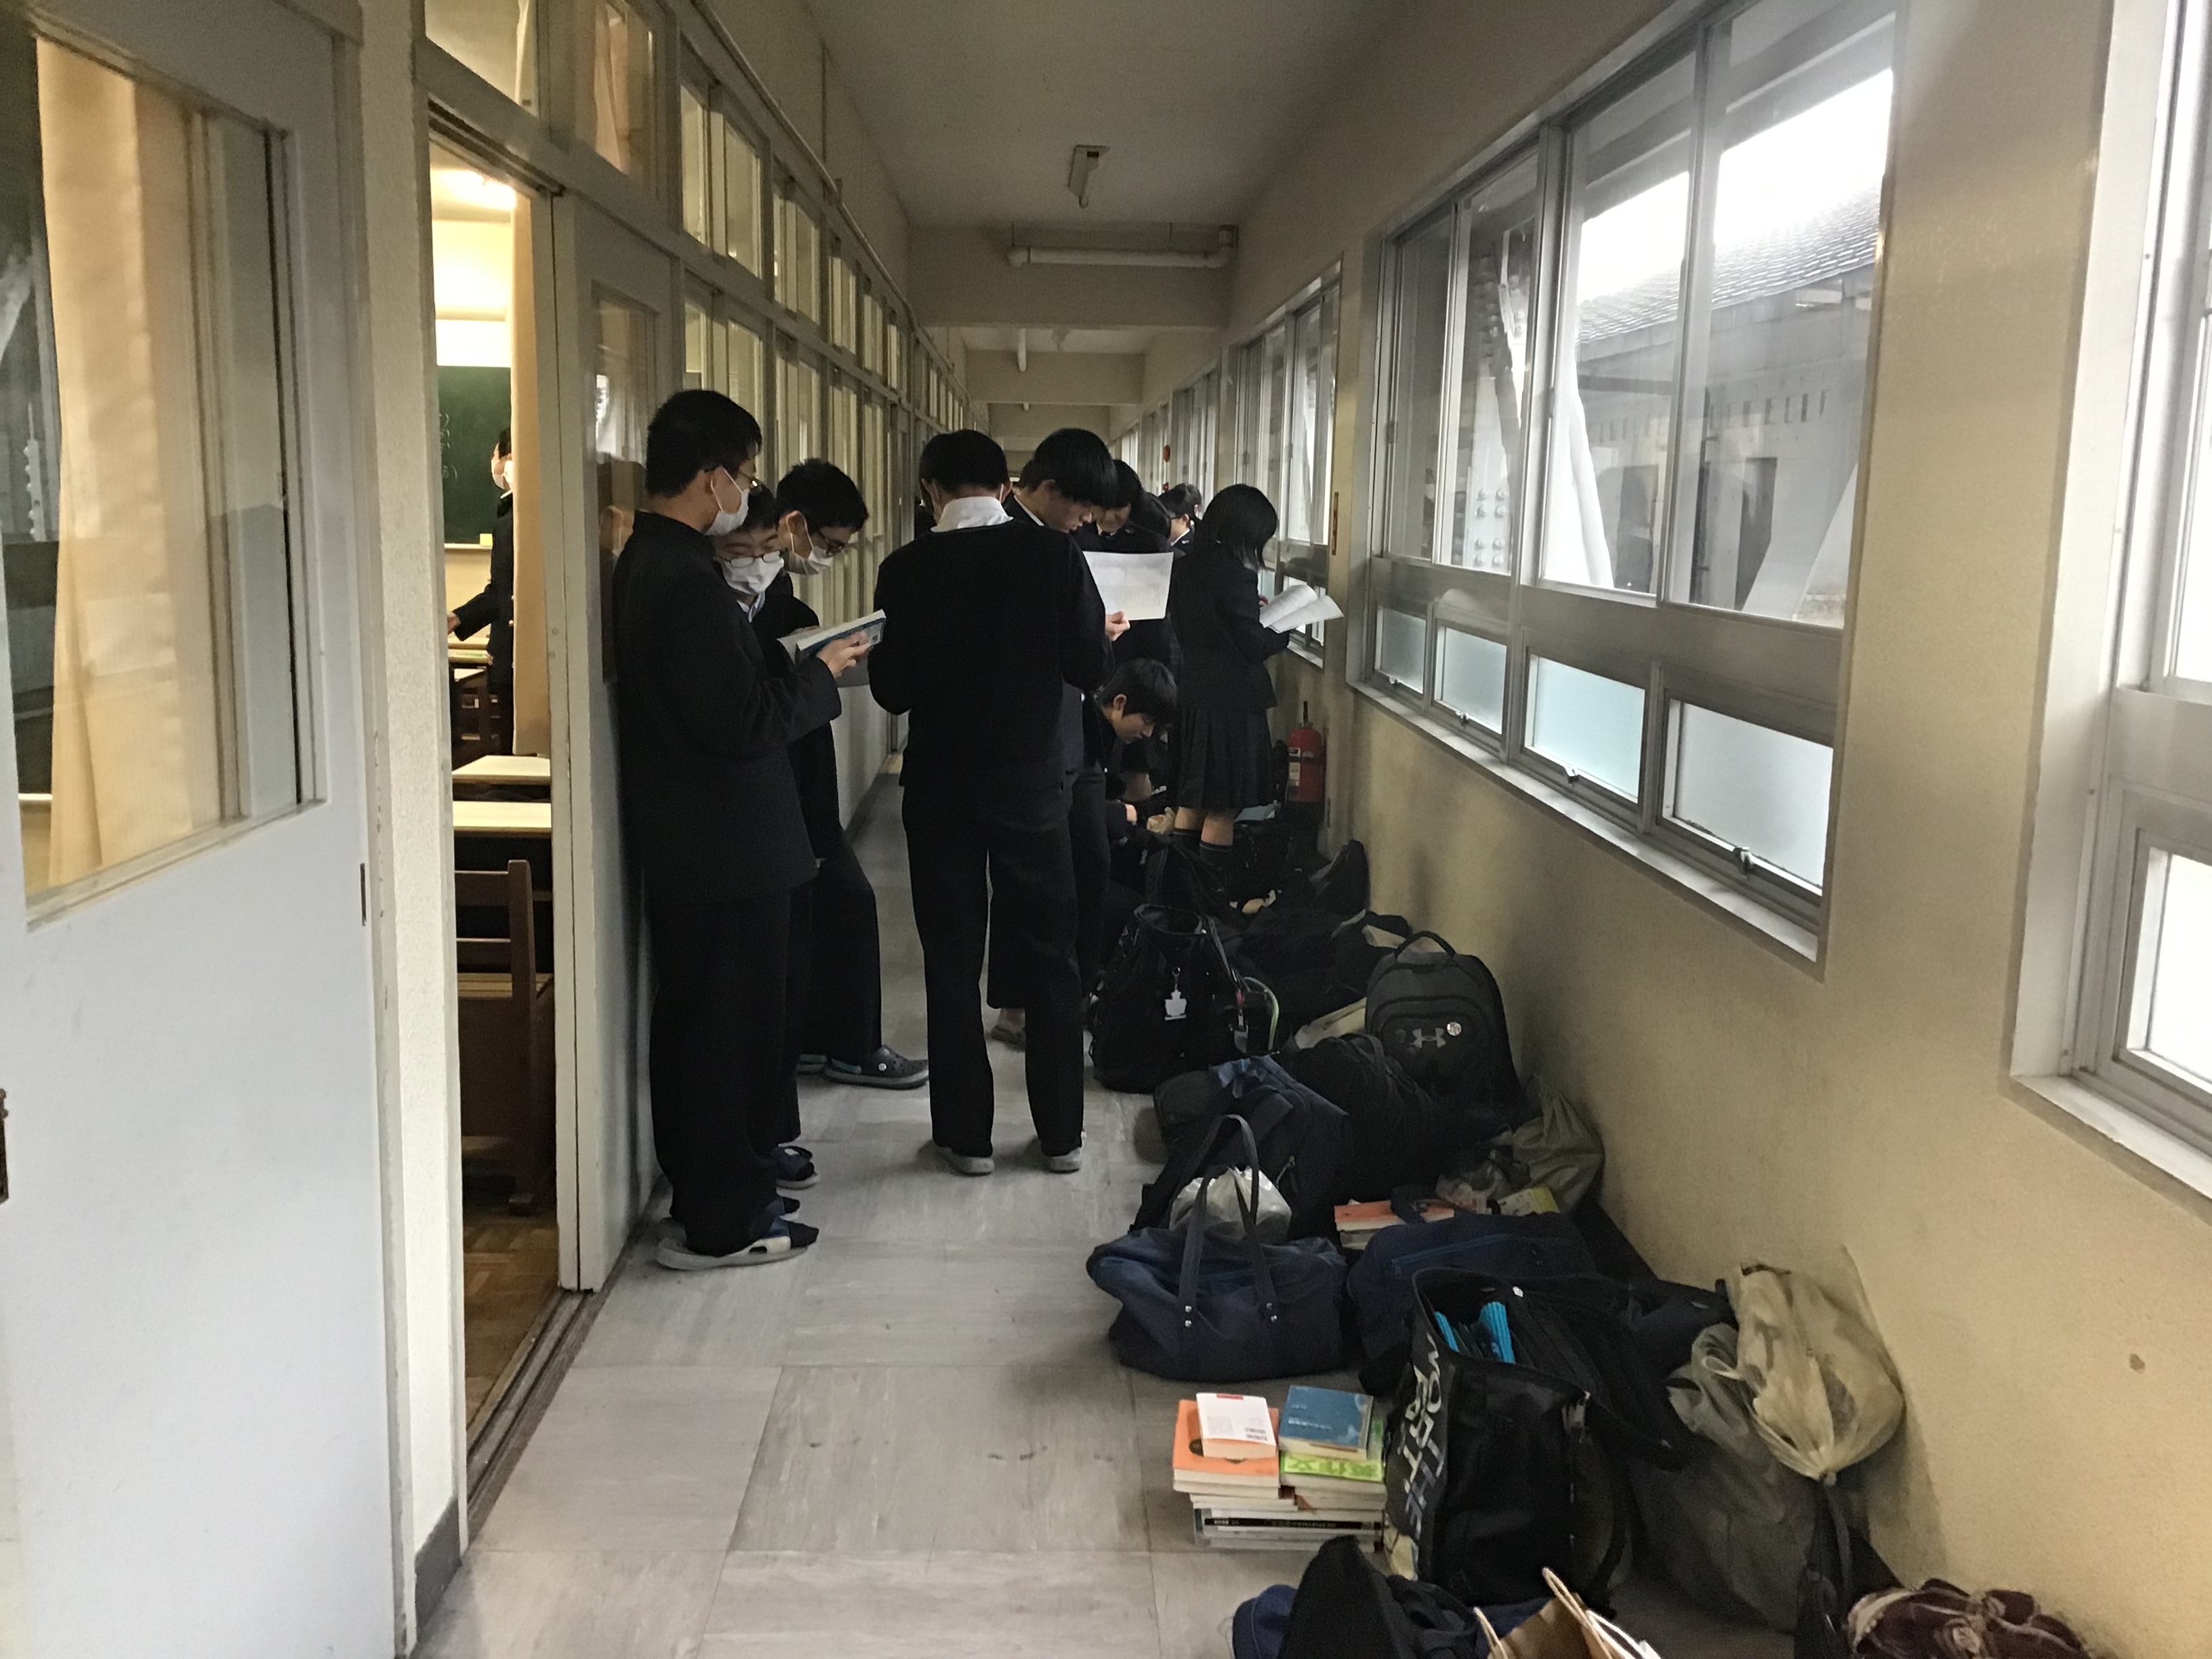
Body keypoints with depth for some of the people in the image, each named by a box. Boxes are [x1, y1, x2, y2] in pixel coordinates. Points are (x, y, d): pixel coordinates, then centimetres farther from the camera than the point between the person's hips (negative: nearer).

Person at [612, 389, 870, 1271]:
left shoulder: (647, 561, 10)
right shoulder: (687, 579, -22)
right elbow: (745, 726, -24)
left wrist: (793, 668, 10)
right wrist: (821, 674, -11)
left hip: (685, 843, 10)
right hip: (726, 849, -10)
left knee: (696, 1022, 18)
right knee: (733, 1027, 1)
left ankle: (706, 1194, 32)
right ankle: (723, 1222, 13)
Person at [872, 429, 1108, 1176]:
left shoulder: (908, 569, -8)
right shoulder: (1054, 555, -9)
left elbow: (893, 690, -6)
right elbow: (1090, 667, -6)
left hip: (939, 784, 0)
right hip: (1030, 779, 1)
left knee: (952, 962, 9)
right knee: (1049, 958, 11)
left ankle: (966, 1134, 15)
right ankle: (1061, 1133, 18)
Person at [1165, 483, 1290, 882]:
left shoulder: (1185, 566, 6)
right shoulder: (1235, 574, -18)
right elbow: (1254, 647, -15)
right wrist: (1287, 628, 3)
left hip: (1190, 694, 8)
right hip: (1230, 697, -8)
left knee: (1191, 799, 16)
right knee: (1224, 807, 2)